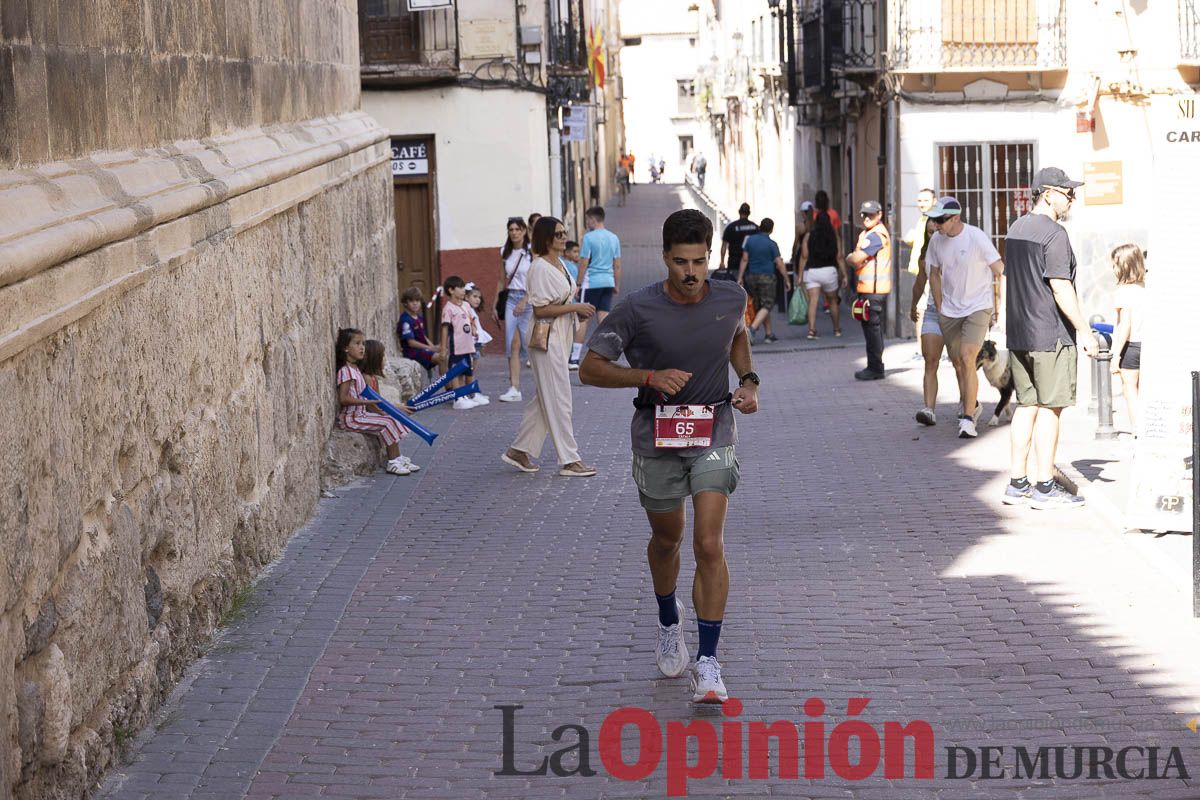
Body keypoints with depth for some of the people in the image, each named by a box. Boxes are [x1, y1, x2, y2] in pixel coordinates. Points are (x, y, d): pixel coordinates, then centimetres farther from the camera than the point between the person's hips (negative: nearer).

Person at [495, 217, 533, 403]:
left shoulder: (532, 252, -6)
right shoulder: (505, 253, 10)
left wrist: (524, 301, -20)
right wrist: (495, 305, 12)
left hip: (528, 299, -5)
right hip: (511, 299, 5)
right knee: (512, 345, -3)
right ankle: (514, 389, -3)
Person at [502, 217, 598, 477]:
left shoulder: (560, 265, 13)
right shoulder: (540, 268, -15)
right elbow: (540, 309, -20)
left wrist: (578, 310, 6)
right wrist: (574, 307, -19)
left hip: (561, 337, 10)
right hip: (546, 337, -10)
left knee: (545, 398, 13)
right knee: (558, 399, -4)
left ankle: (519, 451, 21)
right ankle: (569, 460, 1)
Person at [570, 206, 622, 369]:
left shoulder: (589, 237, -9)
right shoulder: (614, 238, 8)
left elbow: (583, 263, -9)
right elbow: (617, 265, 10)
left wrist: (578, 284, -3)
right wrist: (617, 285, 17)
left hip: (591, 282, -5)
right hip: (608, 282, 5)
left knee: (582, 319, 0)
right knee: (604, 318, 6)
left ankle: (574, 359, -2)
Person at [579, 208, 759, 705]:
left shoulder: (730, 299, -7)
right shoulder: (638, 310, -16)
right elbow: (590, 369, -9)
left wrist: (747, 379, 3)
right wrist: (650, 377, -22)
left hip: (713, 430, 0)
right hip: (657, 435, 0)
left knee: (709, 545, -13)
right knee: (666, 539, 18)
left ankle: (708, 663, -9)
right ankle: (668, 622, 48)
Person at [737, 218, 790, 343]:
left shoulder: (750, 240, 2)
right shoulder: (771, 244, -8)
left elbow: (744, 260, 2)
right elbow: (779, 264, -7)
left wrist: (740, 277, 5)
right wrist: (787, 280, 1)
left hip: (751, 276, 5)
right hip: (766, 277, -5)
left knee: (759, 305, 14)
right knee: (766, 305, -1)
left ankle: (769, 334, 19)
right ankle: (752, 328, -21)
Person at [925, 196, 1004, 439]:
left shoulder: (977, 238, -16)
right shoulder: (936, 241, -1)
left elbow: (1000, 271, -8)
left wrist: (997, 307, -5)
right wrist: (939, 309, 11)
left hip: (978, 307, -5)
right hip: (949, 310, 5)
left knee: (967, 359, -18)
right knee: (957, 362, 13)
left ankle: (968, 419, -17)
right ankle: (969, 405, 37)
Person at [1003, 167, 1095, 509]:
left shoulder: (1016, 229, 14)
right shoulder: (1054, 234, -14)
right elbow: (1060, 288, -19)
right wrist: (1084, 333, -14)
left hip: (1018, 334, 8)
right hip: (1051, 334, -8)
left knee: (1027, 405, 12)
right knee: (1050, 407, -3)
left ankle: (1017, 484, 14)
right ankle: (1045, 487, -1)